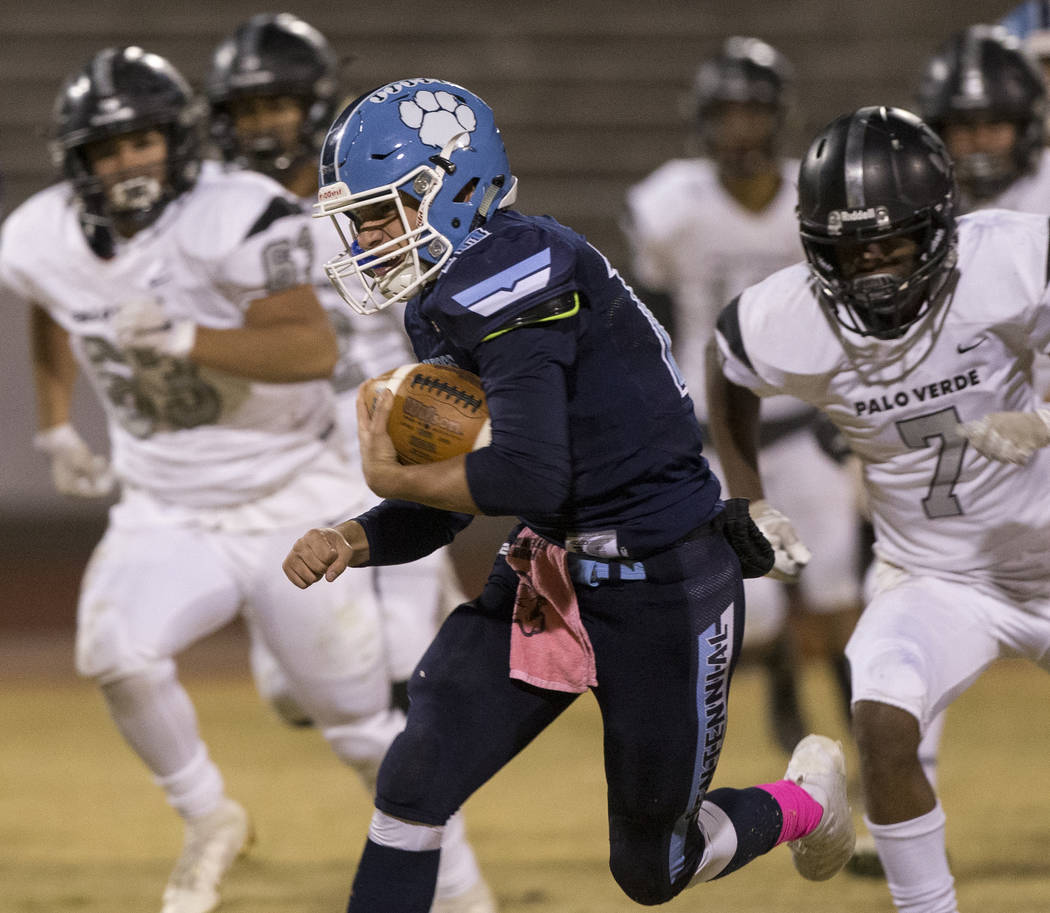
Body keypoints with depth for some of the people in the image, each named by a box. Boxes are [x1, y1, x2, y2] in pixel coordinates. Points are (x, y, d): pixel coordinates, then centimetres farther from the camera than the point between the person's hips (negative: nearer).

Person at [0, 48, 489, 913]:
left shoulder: (233, 219, -22)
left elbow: (315, 349, -31)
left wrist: (186, 340, -40)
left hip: (295, 508, -3)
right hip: (165, 514, 3)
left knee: (364, 720, 1)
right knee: (114, 653, -25)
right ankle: (209, 820, -1)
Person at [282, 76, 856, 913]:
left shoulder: (510, 274, -22)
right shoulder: (446, 306, 8)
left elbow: (529, 476, -30)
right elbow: (444, 510, 13)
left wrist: (393, 476, -15)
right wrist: (350, 543, -6)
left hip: (665, 589, -8)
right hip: (547, 579, 8)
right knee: (413, 785, -10)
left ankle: (809, 796, 40)